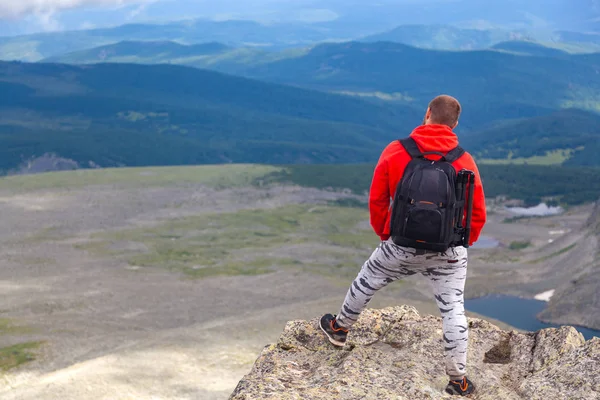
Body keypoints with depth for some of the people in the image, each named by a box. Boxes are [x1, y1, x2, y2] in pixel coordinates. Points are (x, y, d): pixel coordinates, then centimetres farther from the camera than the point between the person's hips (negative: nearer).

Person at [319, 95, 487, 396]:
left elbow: (376, 200, -2)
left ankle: (339, 328, 44)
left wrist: (384, 235, 14)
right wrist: (462, 243, 13)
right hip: (449, 252, 0)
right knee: (452, 310, 11)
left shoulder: (395, 152, -9)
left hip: (400, 246, 0)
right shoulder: (465, 161, -8)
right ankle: (458, 380, 15)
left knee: (366, 282, 24)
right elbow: (478, 214, -4)